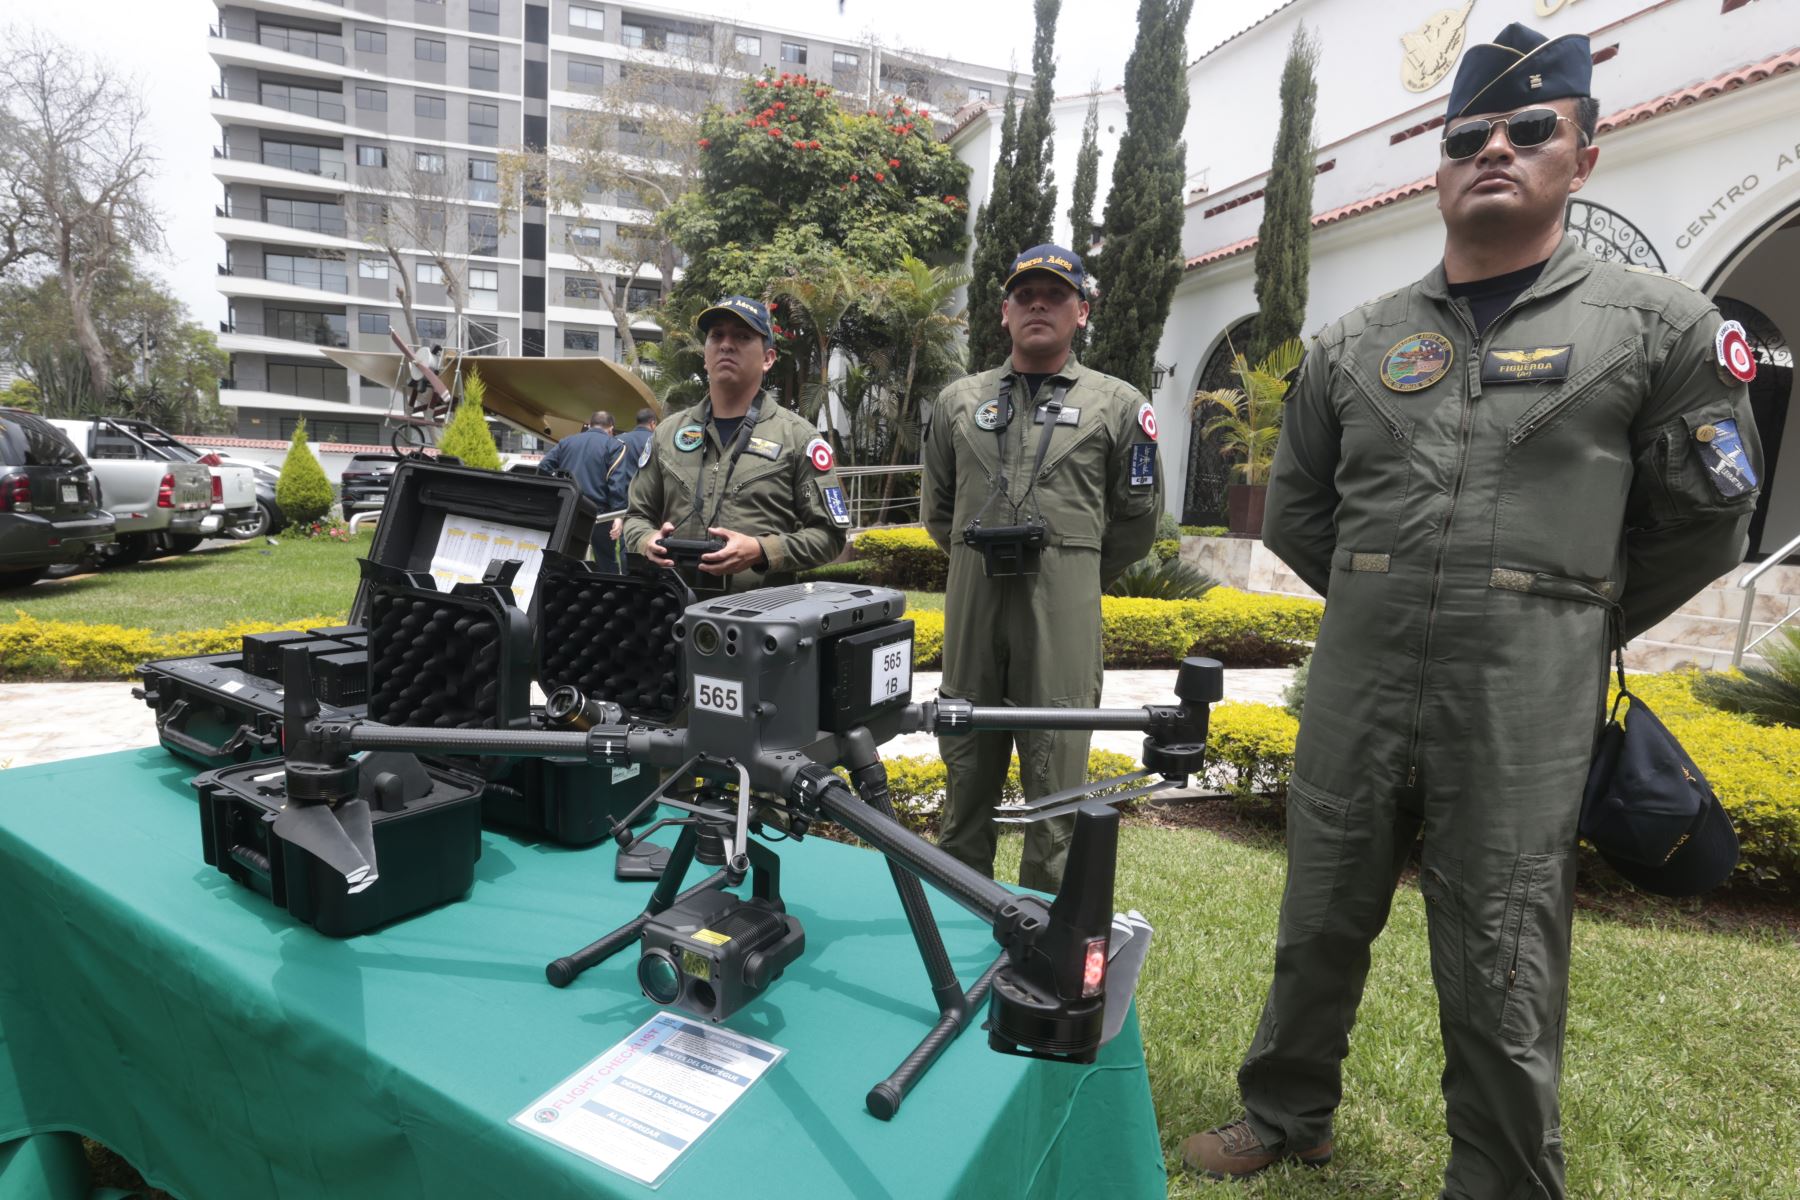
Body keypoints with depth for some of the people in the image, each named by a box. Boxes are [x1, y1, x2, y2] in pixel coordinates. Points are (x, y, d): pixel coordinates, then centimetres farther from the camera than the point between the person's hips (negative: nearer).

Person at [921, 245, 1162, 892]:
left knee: (1055, 772, 1)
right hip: (972, 601, 3)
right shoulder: (959, 400, 13)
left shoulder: (1118, 404, 7)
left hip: (1063, 611, -2)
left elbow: (1137, 516, 11)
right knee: (967, 766, 10)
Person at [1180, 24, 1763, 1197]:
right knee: (1320, 926, 16)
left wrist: (1568, 626, 10)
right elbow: (1296, 513, 16)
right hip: (1355, 693, 3)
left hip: (1524, 714, -2)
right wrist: (1391, 606, 14)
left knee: (1502, 981, 7)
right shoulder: (1355, 342, 9)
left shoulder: (1662, 324, 3)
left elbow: (1704, 525, 7)